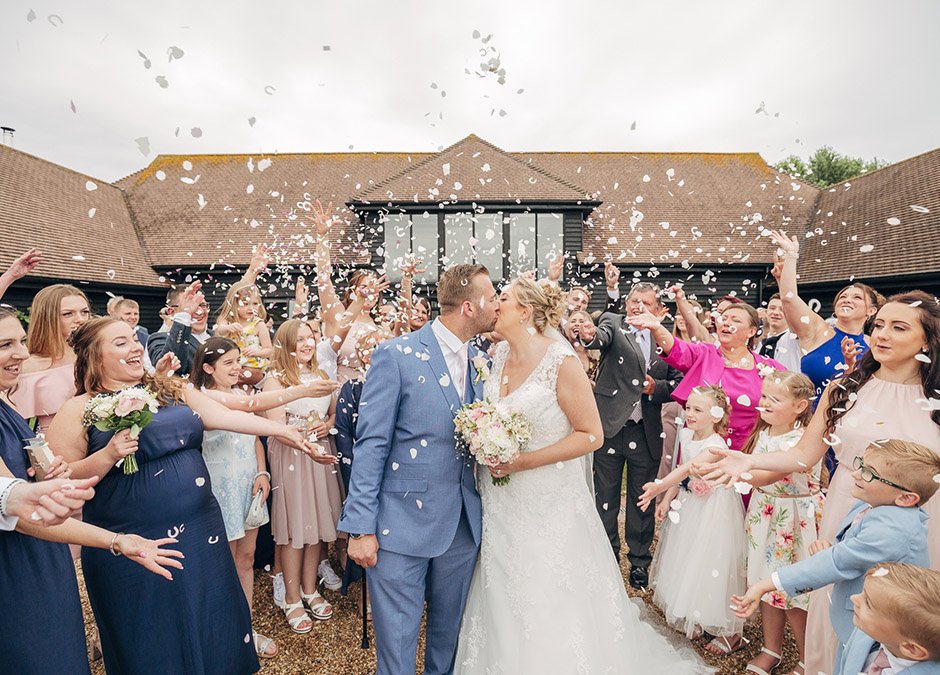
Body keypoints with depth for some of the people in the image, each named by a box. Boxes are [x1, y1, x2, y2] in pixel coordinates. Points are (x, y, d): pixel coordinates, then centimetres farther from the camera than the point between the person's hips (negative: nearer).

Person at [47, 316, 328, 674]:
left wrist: (287, 431, -9)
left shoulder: (174, 390, 6)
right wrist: (107, 456, -22)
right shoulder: (79, 410, -4)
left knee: (213, 632, 15)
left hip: (201, 533, 3)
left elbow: (227, 416, -1)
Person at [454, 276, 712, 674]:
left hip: (548, 507, -5)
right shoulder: (499, 356, 2)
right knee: (503, 606, 17)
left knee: (549, 606, 8)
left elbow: (591, 435, -14)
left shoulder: (561, 363, -16)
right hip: (501, 507, 6)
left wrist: (524, 462, -19)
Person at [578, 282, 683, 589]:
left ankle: (639, 560, 34)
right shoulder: (613, 322, -2)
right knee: (606, 499, 11)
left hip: (647, 433, 2)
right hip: (610, 426, -2)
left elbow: (679, 383, 9)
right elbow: (603, 336, -25)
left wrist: (657, 387, -11)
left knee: (642, 500, 15)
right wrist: (589, 336, -48)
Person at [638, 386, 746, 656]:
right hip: (690, 507, 8)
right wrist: (667, 500, -2)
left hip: (714, 510, -8)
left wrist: (659, 487, -51)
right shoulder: (687, 436, -3)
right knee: (688, 561, 18)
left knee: (711, 564, 3)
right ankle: (695, 619, 38)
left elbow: (688, 469, -40)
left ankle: (729, 631, 25)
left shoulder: (715, 445, -27)